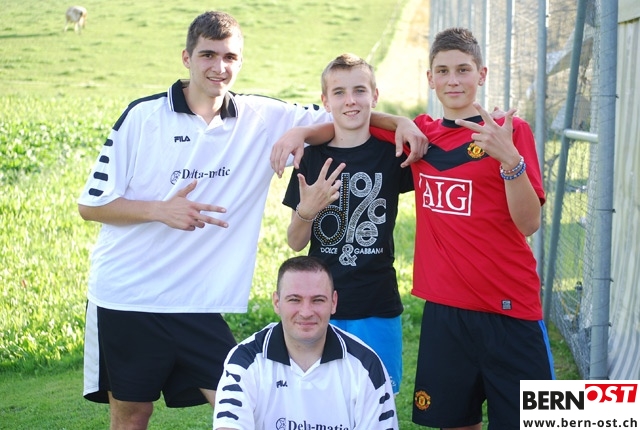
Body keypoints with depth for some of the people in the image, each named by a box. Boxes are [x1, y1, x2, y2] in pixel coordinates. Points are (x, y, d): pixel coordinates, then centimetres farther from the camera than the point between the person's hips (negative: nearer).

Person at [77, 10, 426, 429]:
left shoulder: (264, 118, 2)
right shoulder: (143, 116, -5)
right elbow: (90, 205, -3)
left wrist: (397, 121, -9)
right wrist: (160, 210, -17)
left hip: (199, 304, 2)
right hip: (124, 297, -2)